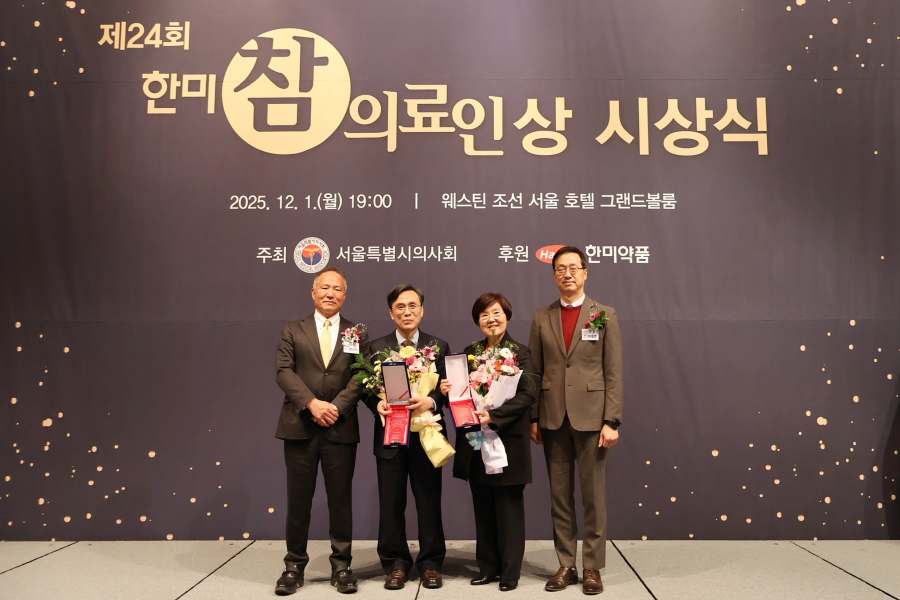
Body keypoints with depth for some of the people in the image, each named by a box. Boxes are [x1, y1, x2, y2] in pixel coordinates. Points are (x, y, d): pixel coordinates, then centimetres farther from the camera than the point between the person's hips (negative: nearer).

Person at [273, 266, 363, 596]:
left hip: (341, 428, 0)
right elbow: (284, 372, -4)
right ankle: (294, 566, 20)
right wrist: (313, 403, -16)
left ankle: (341, 565, 19)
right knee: (298, 500, 7)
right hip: (299, 426, 0)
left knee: (341, 499, 7)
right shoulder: (292, 330, 8)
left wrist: (336, 407, -14)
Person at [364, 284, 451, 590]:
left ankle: (431, 563, 22)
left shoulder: (439, 346, 6)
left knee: (429, 502, 7)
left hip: (426, 435, 0)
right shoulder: (376, 347, 6)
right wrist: (377, 404, -16)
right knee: (391, 504, 7)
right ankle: (395, 563, 22)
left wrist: (432, 400, -19)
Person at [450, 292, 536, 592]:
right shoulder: (470, 352, 10)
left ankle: (510, 572, 18)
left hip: (508, 439, -4)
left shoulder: (520, 352, -5)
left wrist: (494, 416, -24)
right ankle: (488, 567, 25)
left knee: (508, 507, 5)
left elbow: (527, 395, -15)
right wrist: (447, 391, -9)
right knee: (483, 508, 12)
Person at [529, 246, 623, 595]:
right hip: (553, 418, 2)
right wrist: (534, 418, 3)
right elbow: (536, 372, 7)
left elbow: (614, 373, -2)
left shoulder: (604, 315, 1)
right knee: (559, 495, 9)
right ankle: (565, 565, 20)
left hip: (591, 417, -2)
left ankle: (592, 567, 18)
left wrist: (611, 420, -8)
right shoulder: (542, 318, 7)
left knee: (593, 495, 5)